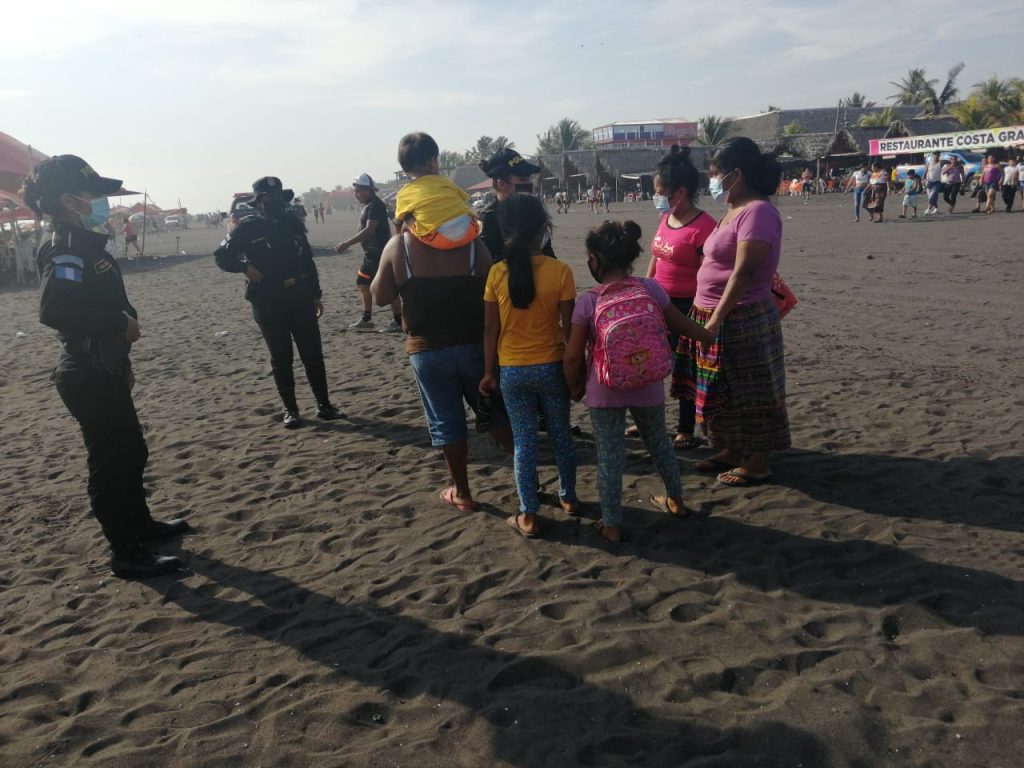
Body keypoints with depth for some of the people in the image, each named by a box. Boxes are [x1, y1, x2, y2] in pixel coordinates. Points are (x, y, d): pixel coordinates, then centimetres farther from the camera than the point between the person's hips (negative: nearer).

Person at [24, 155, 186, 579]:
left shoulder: (83, 244, 11)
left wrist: (121, 362, 21)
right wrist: (121, 323, -24)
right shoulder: (67, 251, -19)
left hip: (103, 371, 10)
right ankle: (126, 554, 11)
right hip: (88, 377, -10)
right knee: (110, 463, 0)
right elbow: (54, 311, -33)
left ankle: (141, 523, 38)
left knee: (132, 451, 21)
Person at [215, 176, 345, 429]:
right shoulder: (248, 227, -4)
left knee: (313, 353, 3)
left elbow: (308, 261, 13)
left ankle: (324, 406, 12)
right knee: (281, 358, 4)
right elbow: (221, 256, 0)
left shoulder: (293, 223, 7)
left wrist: (315, 295, 12)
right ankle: (290, 410, 14)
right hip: (268, 303, -3)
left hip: (300, 298, 3)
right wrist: (245, 267, -18)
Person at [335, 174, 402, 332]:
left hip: (380, 253, -11)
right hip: (371, 254, 11)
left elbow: (369, 230, -27)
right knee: (363, 283, 15)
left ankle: (398, 322, 0)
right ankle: (366, 319, 23)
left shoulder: (376, 205, -17)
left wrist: (347, 244, -28)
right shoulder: (368, 205, 14)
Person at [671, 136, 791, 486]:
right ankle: (732, 450, 31)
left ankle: (757, 464, 14)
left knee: (747, 393, 2)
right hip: (716, 317, 9)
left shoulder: (758, 212, -19)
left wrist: (717, 318, -25)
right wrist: (710, 316, 15)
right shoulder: (736, 210, 11)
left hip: (741, 320, -9)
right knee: (728, 392, 17)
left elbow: (744, 272, -24)